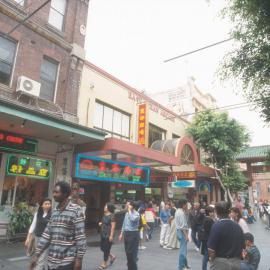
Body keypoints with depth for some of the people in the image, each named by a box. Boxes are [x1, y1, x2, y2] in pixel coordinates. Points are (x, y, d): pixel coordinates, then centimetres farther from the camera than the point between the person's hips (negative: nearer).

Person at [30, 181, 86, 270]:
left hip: (67, 261, -6)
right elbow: (46, 234, 9)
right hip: (52, 260, 6)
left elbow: (80, 236, -14)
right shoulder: (54, 212, 8)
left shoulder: (76, 210, -12)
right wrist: (37, 255, 5)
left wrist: (79, 259, -15)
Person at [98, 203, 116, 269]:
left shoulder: (112, 216, -16)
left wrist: (111, 236, -21)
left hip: (108, 235, -8)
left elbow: (113, 226, -18)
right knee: (102, 247, 13)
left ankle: (104, 264, 17)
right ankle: (112, 256, 33)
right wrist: (100, 223, 2)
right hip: (103, 234, 9)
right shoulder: (104, 215, 8)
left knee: (106, 249, 2)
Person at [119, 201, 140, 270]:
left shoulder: (136, 214, -13)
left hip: (133, 234, -8)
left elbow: (133, 219, -36)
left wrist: (130, 210, -25)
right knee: (127, 252, 16)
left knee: (132, 252, -1)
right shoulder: (127, 213, 10)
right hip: (126, 233, 8)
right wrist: (121, 233, 17)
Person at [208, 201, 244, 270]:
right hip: (236, 263, 6)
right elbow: (242, 247, 8)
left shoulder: (216, 226, -18)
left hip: (220, 263, -6)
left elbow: (211, 249, -19)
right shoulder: (237, 226, 0)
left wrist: (211, 259, 1)